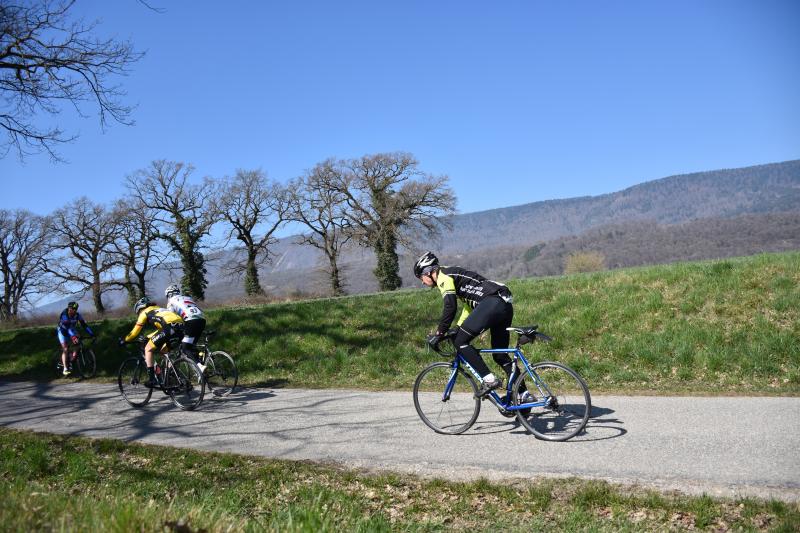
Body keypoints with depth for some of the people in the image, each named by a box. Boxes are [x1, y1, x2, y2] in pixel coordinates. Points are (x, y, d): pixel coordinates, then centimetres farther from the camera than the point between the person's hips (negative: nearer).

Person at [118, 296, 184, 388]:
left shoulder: (144, 312, 18)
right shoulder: (158, 309, 38)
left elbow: (135, 332, 20)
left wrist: (124, 340, 35)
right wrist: (148, 337, 56)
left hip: (169, 327, -7)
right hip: (181, 327, 7)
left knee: (148, 349, 11)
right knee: (164, 351, 28)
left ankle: (151, 379, 4)